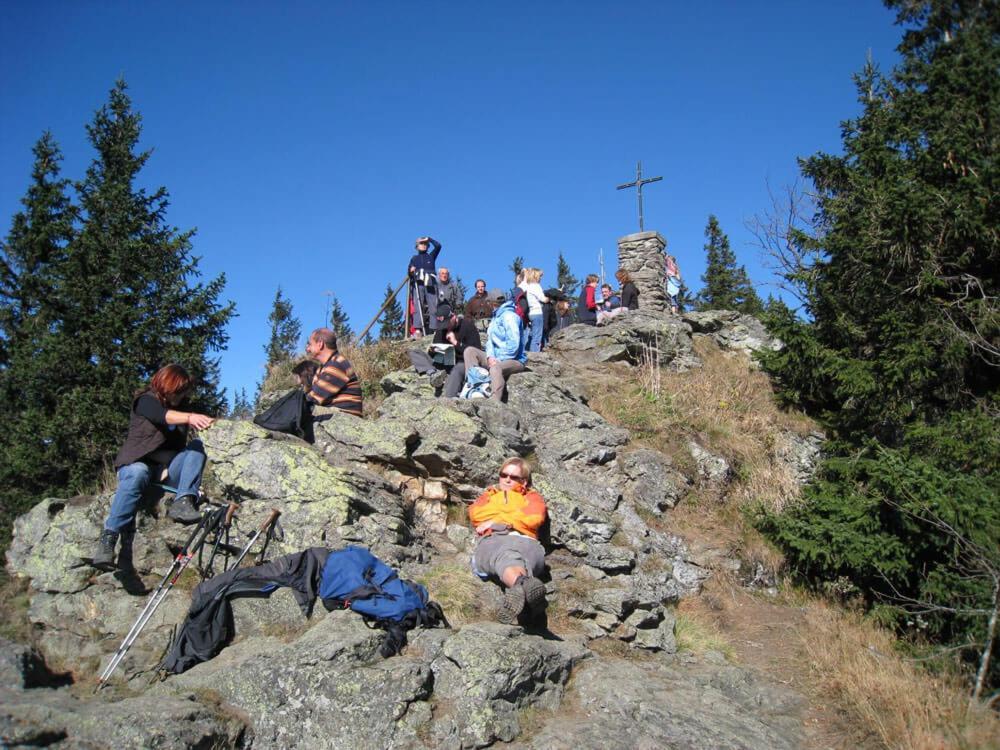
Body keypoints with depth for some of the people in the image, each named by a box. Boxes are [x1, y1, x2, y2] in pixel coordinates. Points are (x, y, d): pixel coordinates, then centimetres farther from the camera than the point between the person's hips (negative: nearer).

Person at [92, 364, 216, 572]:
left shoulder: (180, 407, 15)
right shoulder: (146, 401, -3)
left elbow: (180, 445, 8)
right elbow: (164, 416, -28)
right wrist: (190, 417, -46)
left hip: (167, 467, 4)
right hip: (139, 462, -4)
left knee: (196, 446, -21)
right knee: (137, 474, -39)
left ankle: (184, 502, -37)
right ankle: (108, 538, -44)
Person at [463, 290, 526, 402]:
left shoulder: (509, 316, -13)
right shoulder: (495, 317, 17)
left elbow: (513, 344, -22)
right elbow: (490, 339, 14)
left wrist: (498, 360, -19)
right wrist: (490, 356, -5)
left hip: (514, 360, -9)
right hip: (495, 358, 9)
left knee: (496, 368, -40)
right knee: (470, 351, -2)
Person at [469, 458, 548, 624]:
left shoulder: (532, 496, 38)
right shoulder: (488, 495, 44)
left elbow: (535, 518, 11)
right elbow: (475, 513, 17)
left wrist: (496, 520, 9)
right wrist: (516, 511, 18)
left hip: (525, 541, 0)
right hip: (492, 540, 0)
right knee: (506, 556, -43)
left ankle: (518, 592, -77)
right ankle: (527, 585, -76)